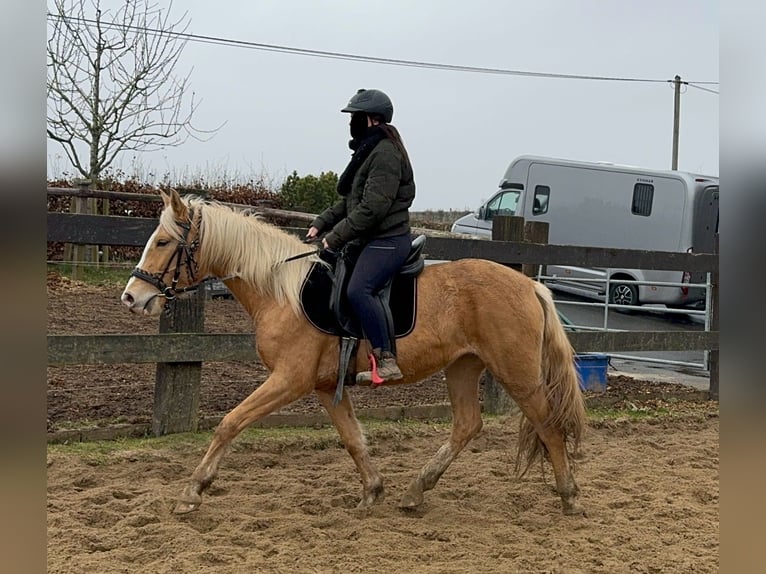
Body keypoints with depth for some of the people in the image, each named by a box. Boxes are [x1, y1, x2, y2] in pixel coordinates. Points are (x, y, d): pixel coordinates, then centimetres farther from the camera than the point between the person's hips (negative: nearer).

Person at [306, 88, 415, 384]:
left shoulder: (385, 153, -15)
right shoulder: (369, 151, 19)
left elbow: (372, 208, -22)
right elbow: (350, 201, 24)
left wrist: (336, 237, -17)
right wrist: (321, 223, 11)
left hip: (388, 240, -12)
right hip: (370, 239, 12)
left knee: (358, 290, -30)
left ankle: (386, 361, -29)